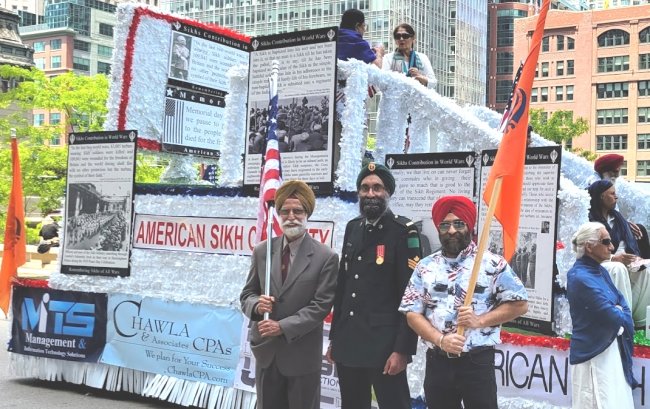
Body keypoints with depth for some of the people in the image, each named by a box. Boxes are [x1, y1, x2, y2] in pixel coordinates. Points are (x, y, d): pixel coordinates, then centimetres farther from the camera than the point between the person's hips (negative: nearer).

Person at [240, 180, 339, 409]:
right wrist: (256, 304, -16)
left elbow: (321, 306, -13)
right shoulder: (262, 251, 4)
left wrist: (283, 327, -20)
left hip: (302, 355, -3)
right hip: (266, 350, 4)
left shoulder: (326, 257, -8)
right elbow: (247, 294, 7)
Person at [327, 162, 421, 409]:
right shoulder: (353, 228, 11)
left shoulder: (403, 231, -8)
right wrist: (334, 337, 14)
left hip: (385, 345, -6)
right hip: (348, 343, 6)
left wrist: (402, 349, -16)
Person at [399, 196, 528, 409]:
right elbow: (412, 312, 3)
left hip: (477, 362, -3)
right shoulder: (425, 267, 6)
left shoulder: (492, 264, -3)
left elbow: (519, 304, -1)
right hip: (437, 362, 3)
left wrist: (480, 320, -14)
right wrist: (440, 340, -12)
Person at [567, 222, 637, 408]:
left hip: (613, 349, 9)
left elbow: (621, 301, 11)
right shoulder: (580, 277, -20)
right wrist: (619, 313, -1)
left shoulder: (600, 271, 10)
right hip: (593, 354, -9)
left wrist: (618, 311, -10)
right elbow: (612, 316, -23)